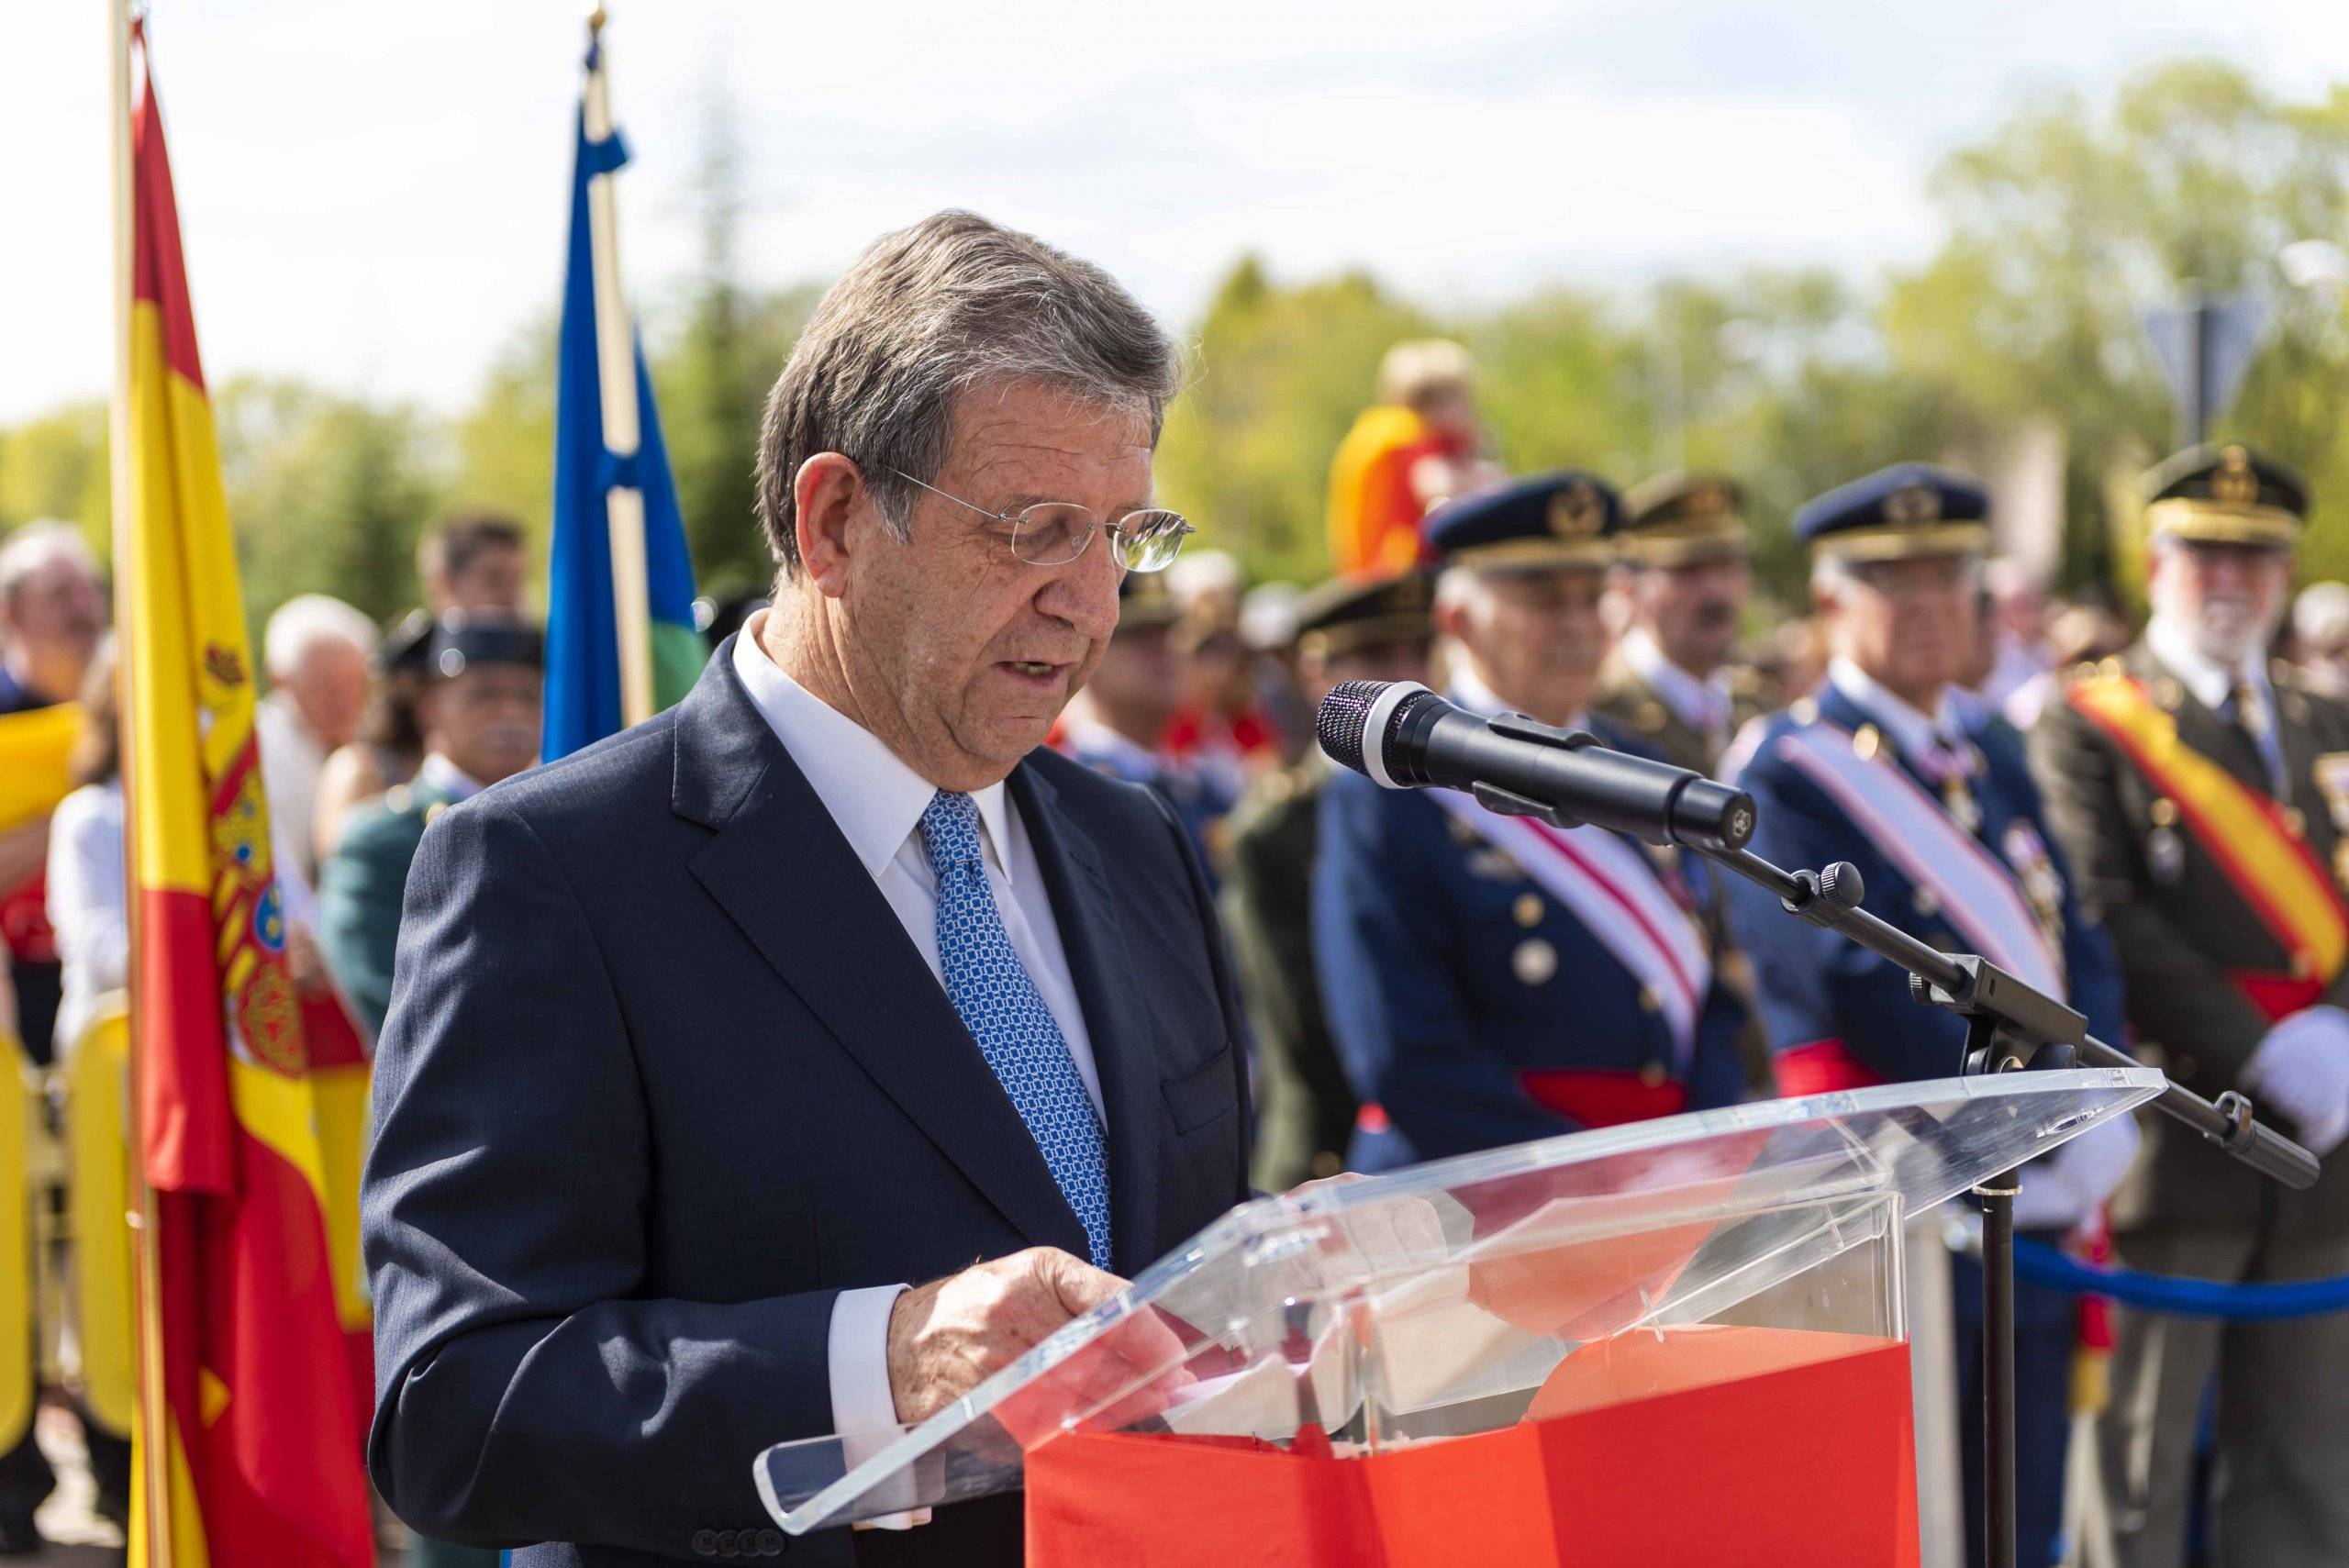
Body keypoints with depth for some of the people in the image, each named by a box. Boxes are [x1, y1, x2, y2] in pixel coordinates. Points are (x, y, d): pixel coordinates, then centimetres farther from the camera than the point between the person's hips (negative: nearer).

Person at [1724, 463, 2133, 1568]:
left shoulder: (1994, 761, 16)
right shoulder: (1786, 774, -7)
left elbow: (2080, 952, 10)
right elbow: (1860, 991, -17)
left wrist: (2096, 1114, -9)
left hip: (2035, 1214, 7)